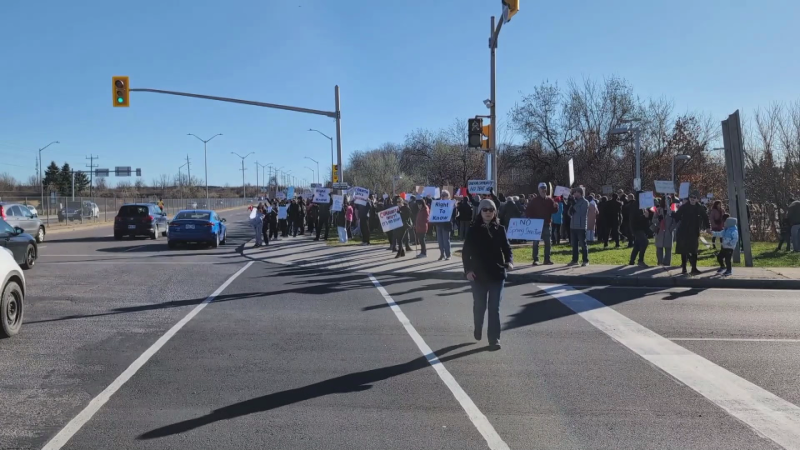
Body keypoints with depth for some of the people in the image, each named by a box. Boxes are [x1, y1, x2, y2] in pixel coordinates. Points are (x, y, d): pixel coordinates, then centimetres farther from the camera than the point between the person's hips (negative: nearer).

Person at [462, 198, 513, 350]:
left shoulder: (500, 229, 2)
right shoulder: (473, 230, -3)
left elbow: (506, 248, 4)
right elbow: (466, 251, -3)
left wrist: (509, 261, -16)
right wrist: (468, 269, -13)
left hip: (497, 273, 1)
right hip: (478, 274, 0)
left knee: (494, 307, 0)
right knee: (479, 305, 11)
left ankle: (494, 338, 7)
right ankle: (478, 330, 38)